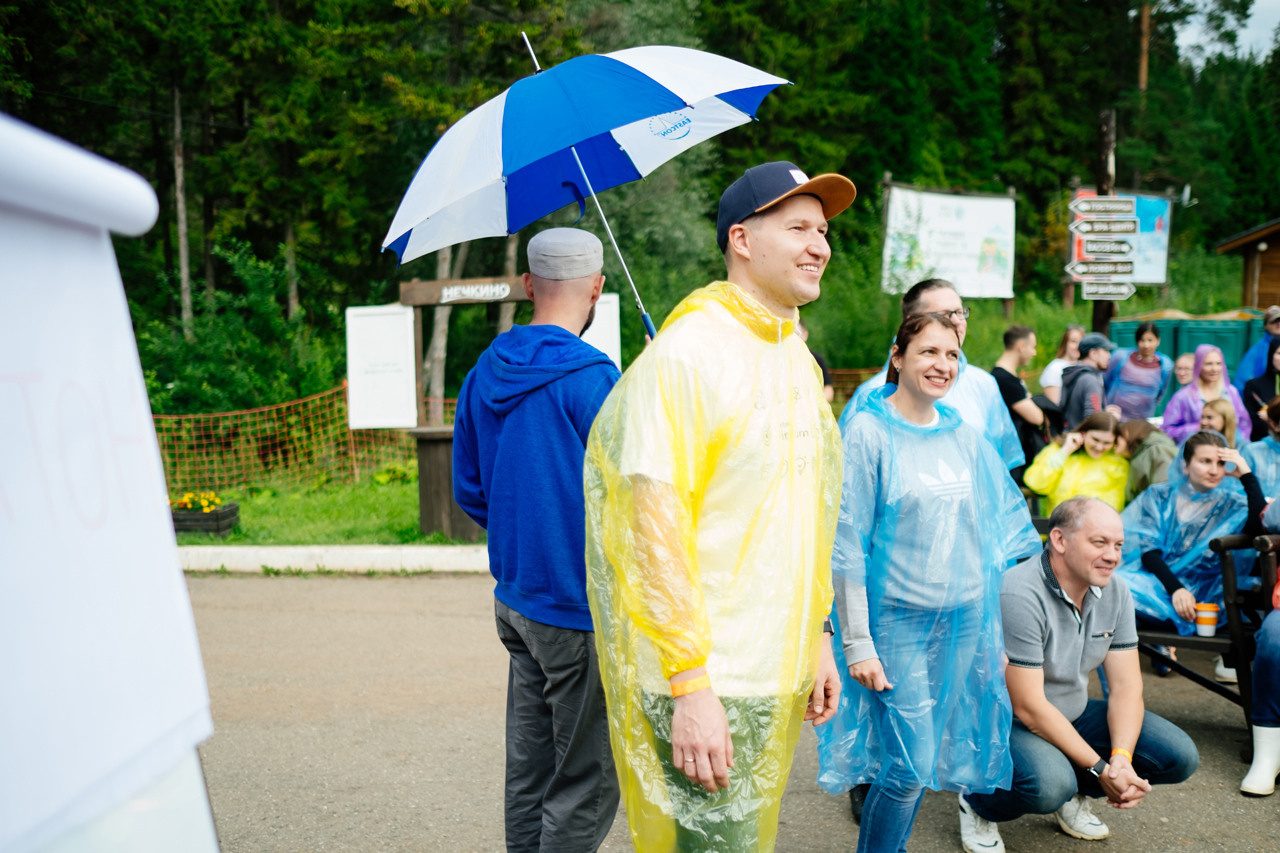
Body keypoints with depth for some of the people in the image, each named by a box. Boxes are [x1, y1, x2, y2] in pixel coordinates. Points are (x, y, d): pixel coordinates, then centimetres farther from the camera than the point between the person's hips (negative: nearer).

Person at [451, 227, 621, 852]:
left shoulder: (485, 373, 6)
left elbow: (469, 489, 14)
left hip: (515, 599, 8)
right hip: (580, 610, -7)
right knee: (586, 784, 4)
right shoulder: (592, 377, -17)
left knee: (529, 768, 18)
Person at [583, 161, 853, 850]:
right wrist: (689, 684, -22)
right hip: (702, 677, -8)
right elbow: (656, 521, -20)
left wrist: (817, 637, 18)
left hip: (776, 675, 8)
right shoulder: (688, 350, -15)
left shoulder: (796, 359, 12)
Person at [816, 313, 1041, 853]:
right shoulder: (869, 433, -9)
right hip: (896, 621, -5)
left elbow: (1000, 529, 13)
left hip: (965, 621, 5)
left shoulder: (965, 437, 7)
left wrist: (996, 623, 10)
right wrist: (857, 643, -14)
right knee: (909, 766, -4)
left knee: (924, 758, 11)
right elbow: (846, 544, -11)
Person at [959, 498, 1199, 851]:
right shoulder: (1019, 596, -28)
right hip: (1006, 722, -7)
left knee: (1180, 756, -6)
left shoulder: (1114, 590, -4)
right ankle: (978, 803, -2)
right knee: (1048, 784, -37)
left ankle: (1073, 794, 16)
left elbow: (1126, 686, -3)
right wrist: (1100, 770, -23)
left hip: (1074, 714, 8)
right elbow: (1029, 708, -26)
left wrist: (1121, 757, -20)